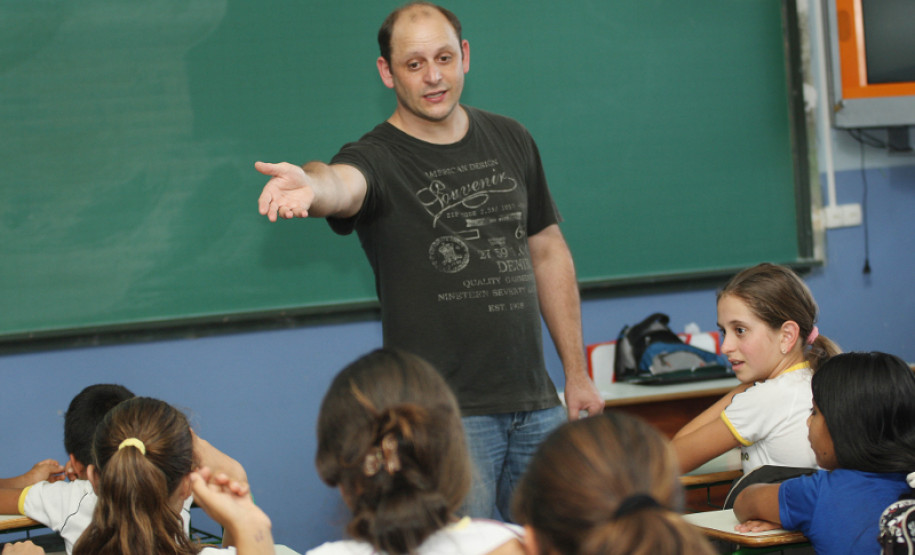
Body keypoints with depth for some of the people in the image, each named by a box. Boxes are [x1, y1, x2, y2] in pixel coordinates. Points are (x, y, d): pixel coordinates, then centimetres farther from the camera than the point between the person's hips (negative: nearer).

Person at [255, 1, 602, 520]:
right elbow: (342, 183, -33)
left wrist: (577, 372, 15)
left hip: (535, 403, 5)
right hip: (443, 416, -5)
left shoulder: (510, 141, 10)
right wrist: (312, 185, -59)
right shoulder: (378, 158, -8)